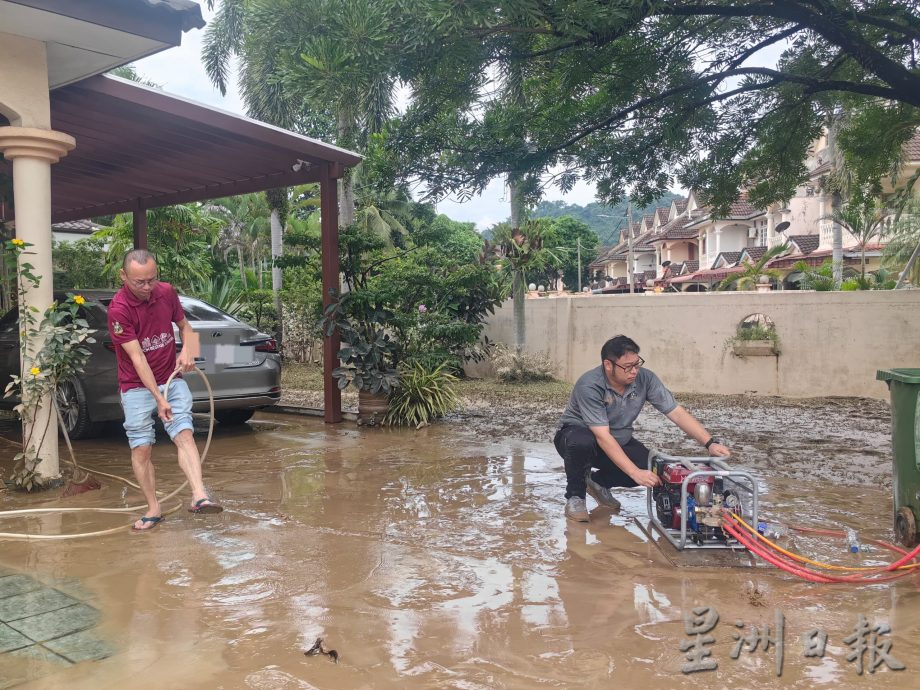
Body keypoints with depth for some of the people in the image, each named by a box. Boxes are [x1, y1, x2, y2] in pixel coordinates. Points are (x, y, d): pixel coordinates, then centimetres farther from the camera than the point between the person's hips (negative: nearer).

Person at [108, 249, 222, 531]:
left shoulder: (167, 292, -2)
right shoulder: (119, 308, -17)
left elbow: (185, 327, 14)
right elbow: (137, 357, -20)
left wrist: (187, 352, -8)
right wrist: (159, 399, -22)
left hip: (171, 379, 3)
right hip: (137, 386, -3)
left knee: (184, 434, -14)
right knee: (141, 448, 0)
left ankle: (199, 496, -24)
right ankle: (154, 509, 11)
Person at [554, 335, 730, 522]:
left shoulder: (645, 379, -16)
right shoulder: (589, 386, -31)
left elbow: (677, 413, -14)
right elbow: (603, 437, -35)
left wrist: (710, 443, -24)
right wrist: (635, 473, -41)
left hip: (619, 440, 5)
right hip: (578, 433, -5)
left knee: (652, 469, -20)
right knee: (582, 442, -41)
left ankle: (598, 482, 7)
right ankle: (575, 496, -12)